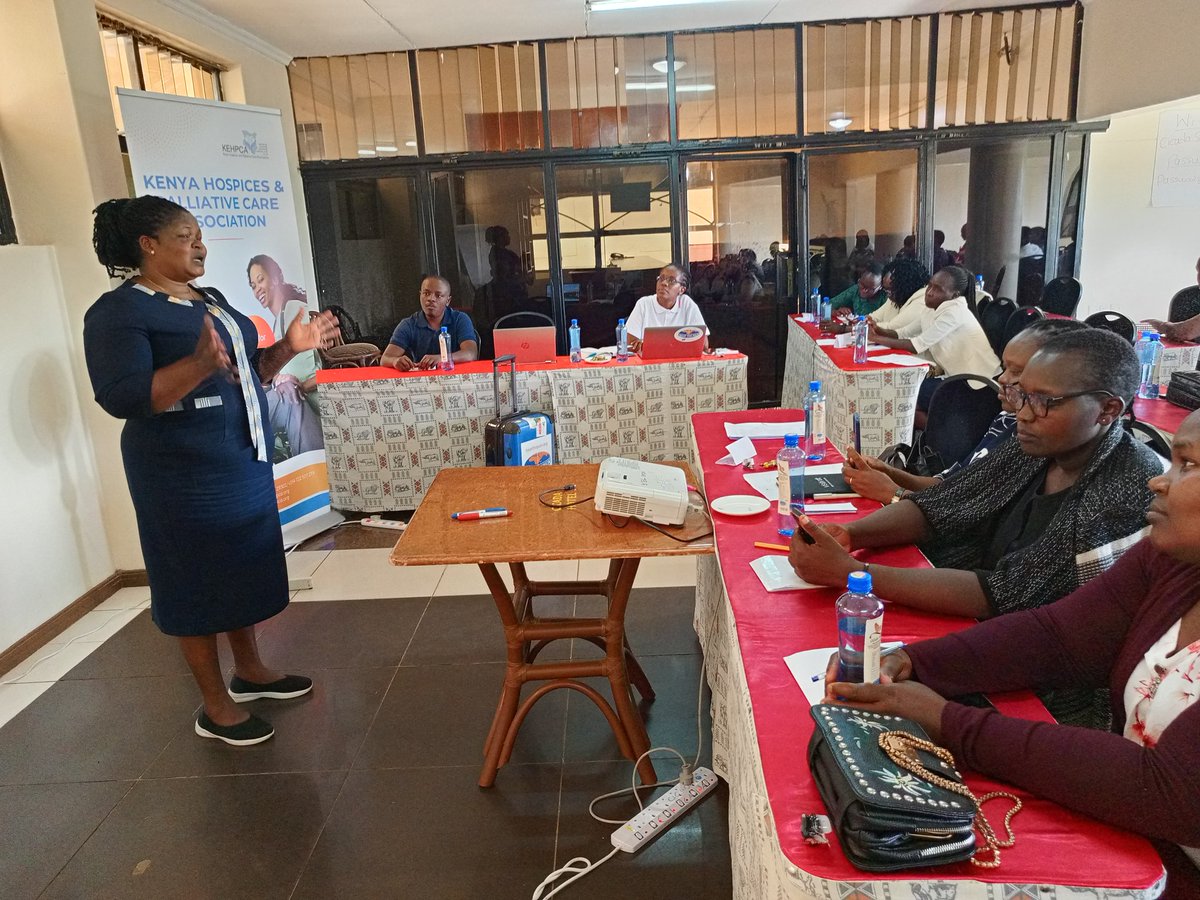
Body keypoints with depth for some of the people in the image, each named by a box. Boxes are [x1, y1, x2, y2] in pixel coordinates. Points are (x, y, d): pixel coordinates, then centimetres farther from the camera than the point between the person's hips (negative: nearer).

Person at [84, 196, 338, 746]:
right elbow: (121, 397, -23)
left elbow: (245, 372, 18)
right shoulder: (118, 312, -13)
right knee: (198, 580, 3)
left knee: (244, 566, 16)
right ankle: (215, 706, 17)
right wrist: (200, 364, -36)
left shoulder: (210, 299, 12)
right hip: (184, 473, -8)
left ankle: (249, 670, 34)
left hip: (244, 460, 8)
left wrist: (288, 347, 2)